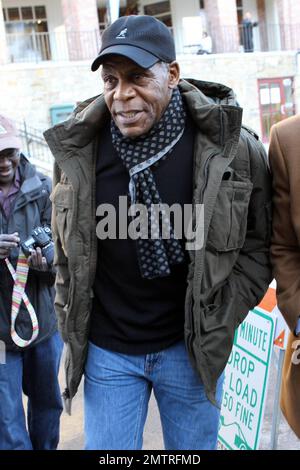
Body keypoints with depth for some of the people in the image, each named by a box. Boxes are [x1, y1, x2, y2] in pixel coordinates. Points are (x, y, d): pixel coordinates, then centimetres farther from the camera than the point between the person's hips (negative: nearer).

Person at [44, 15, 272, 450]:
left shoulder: (232, 148, -13)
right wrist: (71, 324, 7)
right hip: (105, 349, 1)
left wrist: (217, 324, -6)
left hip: (191, 347, -1)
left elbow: (257, 245, -2)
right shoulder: (78, 149, -7)